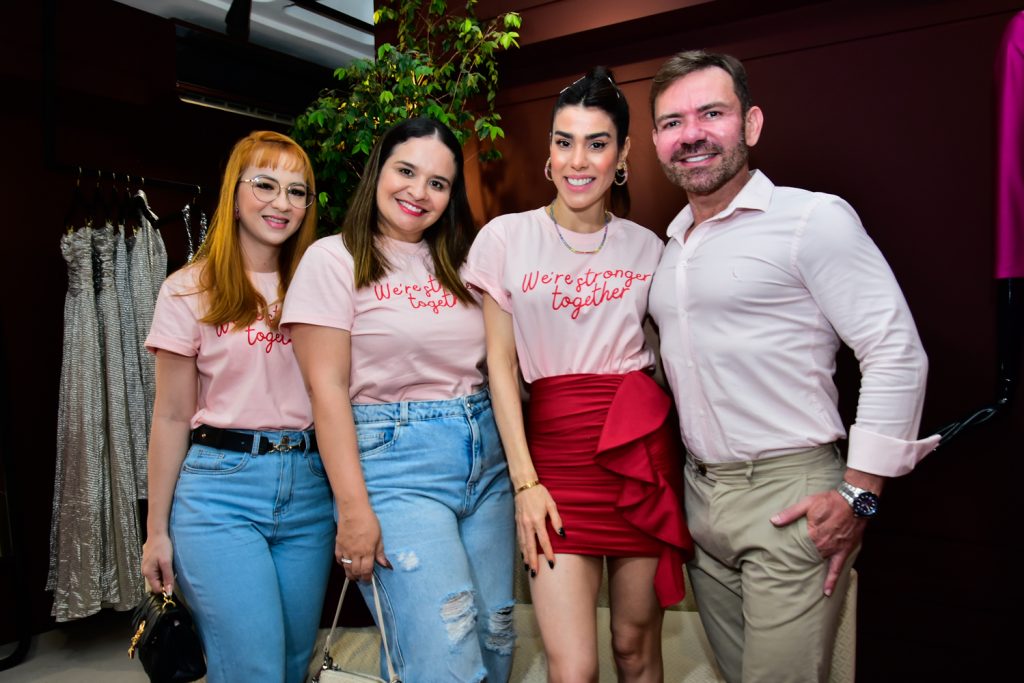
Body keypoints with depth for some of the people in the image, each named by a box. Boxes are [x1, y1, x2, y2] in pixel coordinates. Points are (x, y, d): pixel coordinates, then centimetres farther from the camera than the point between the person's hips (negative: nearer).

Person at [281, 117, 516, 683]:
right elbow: (327, 388, -8)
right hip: (395, 462, -5)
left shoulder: (458, 264, 13)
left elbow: (489, 366, 14)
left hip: (486, 454, 6)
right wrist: (353, 508, -13)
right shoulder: (335, 259, -2)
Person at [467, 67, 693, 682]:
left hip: (643, 448, 2)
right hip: (556, 450, -2)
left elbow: (670, 351, 13)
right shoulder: (506, 237, 1)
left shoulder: (646, 246, 8)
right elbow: (501, 363, 0)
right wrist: (525, 481, -6)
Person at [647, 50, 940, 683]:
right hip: (701, 494, 7)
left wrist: (858, 495, -15)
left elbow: (897, 354, -13)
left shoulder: (813, 217, -10)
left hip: (790, 497, -6)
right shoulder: (672, 243, 12)